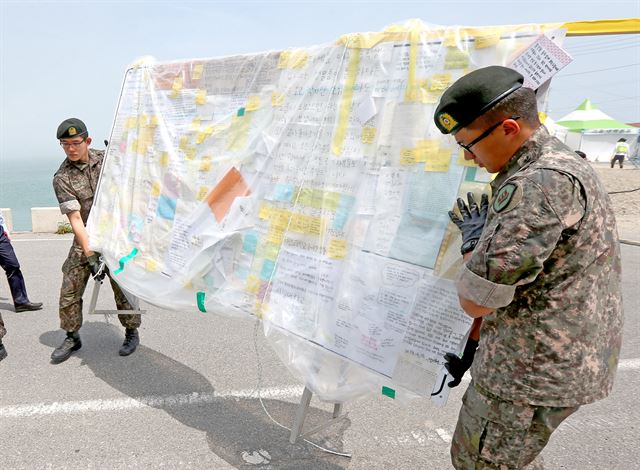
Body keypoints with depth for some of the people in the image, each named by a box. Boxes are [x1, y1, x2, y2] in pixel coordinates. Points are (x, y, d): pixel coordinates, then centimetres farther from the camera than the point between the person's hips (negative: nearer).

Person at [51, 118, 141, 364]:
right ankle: (72, 338, 20)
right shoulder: (62, 178, -10)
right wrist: (90, 256, -24)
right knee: (69, 290, 1)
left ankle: (132, 332, 18)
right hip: (86, 237, 0)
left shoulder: (105, 159, -2)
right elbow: (75, 219, -17)